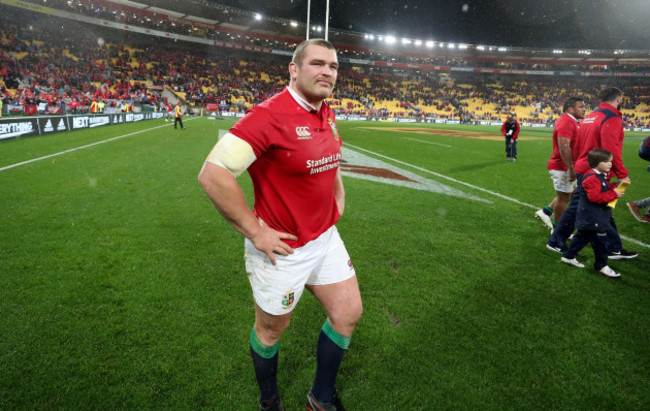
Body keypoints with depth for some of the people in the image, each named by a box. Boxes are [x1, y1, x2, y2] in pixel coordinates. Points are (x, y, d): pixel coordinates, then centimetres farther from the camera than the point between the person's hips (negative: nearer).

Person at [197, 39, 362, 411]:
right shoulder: (270, 115, -22)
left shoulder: (328, 115, 4)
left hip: (326, 238, 8)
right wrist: (255, 231, -21)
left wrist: (338, 196, 14)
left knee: (348, 314, 14)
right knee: (271, 329, 13)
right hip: (283, 250, -8)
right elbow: (212, 174, -26)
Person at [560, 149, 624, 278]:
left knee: (582, 236, 17)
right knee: (600, 240, -3)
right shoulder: (592, 178, -21)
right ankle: (602, 266, 7)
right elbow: (595, 196, -26)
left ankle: (568, 256, 27)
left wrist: (616, 186, 6)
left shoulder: (601, 176, 13)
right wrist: (614, 194, -23)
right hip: (592, 218, -11)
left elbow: (605, 189, 23)